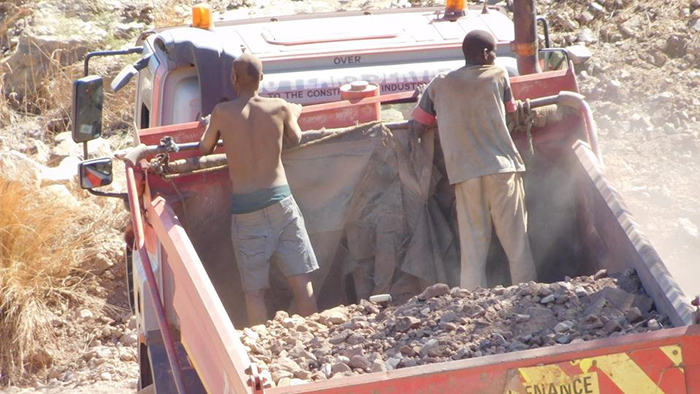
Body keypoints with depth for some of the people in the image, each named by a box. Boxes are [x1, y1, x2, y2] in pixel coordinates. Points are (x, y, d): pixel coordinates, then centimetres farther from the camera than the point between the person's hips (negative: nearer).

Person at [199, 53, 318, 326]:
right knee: (301, 281, 5)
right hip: (280, 201, 1)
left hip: (245, 208, -1)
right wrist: (294, 115, 37)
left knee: (254, 292, 3)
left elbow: (204, 149, 11)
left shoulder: (222, 112, -4)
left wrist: (209, 126, 30)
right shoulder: (279, 108, -1)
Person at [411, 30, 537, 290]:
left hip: (464, 173, 2)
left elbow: (418, 125, 12)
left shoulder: (439, 84, 11)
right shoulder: (498, 76, 8)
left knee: (472, 248, 2)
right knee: (517, 243, 2)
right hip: (502, 166, -2)